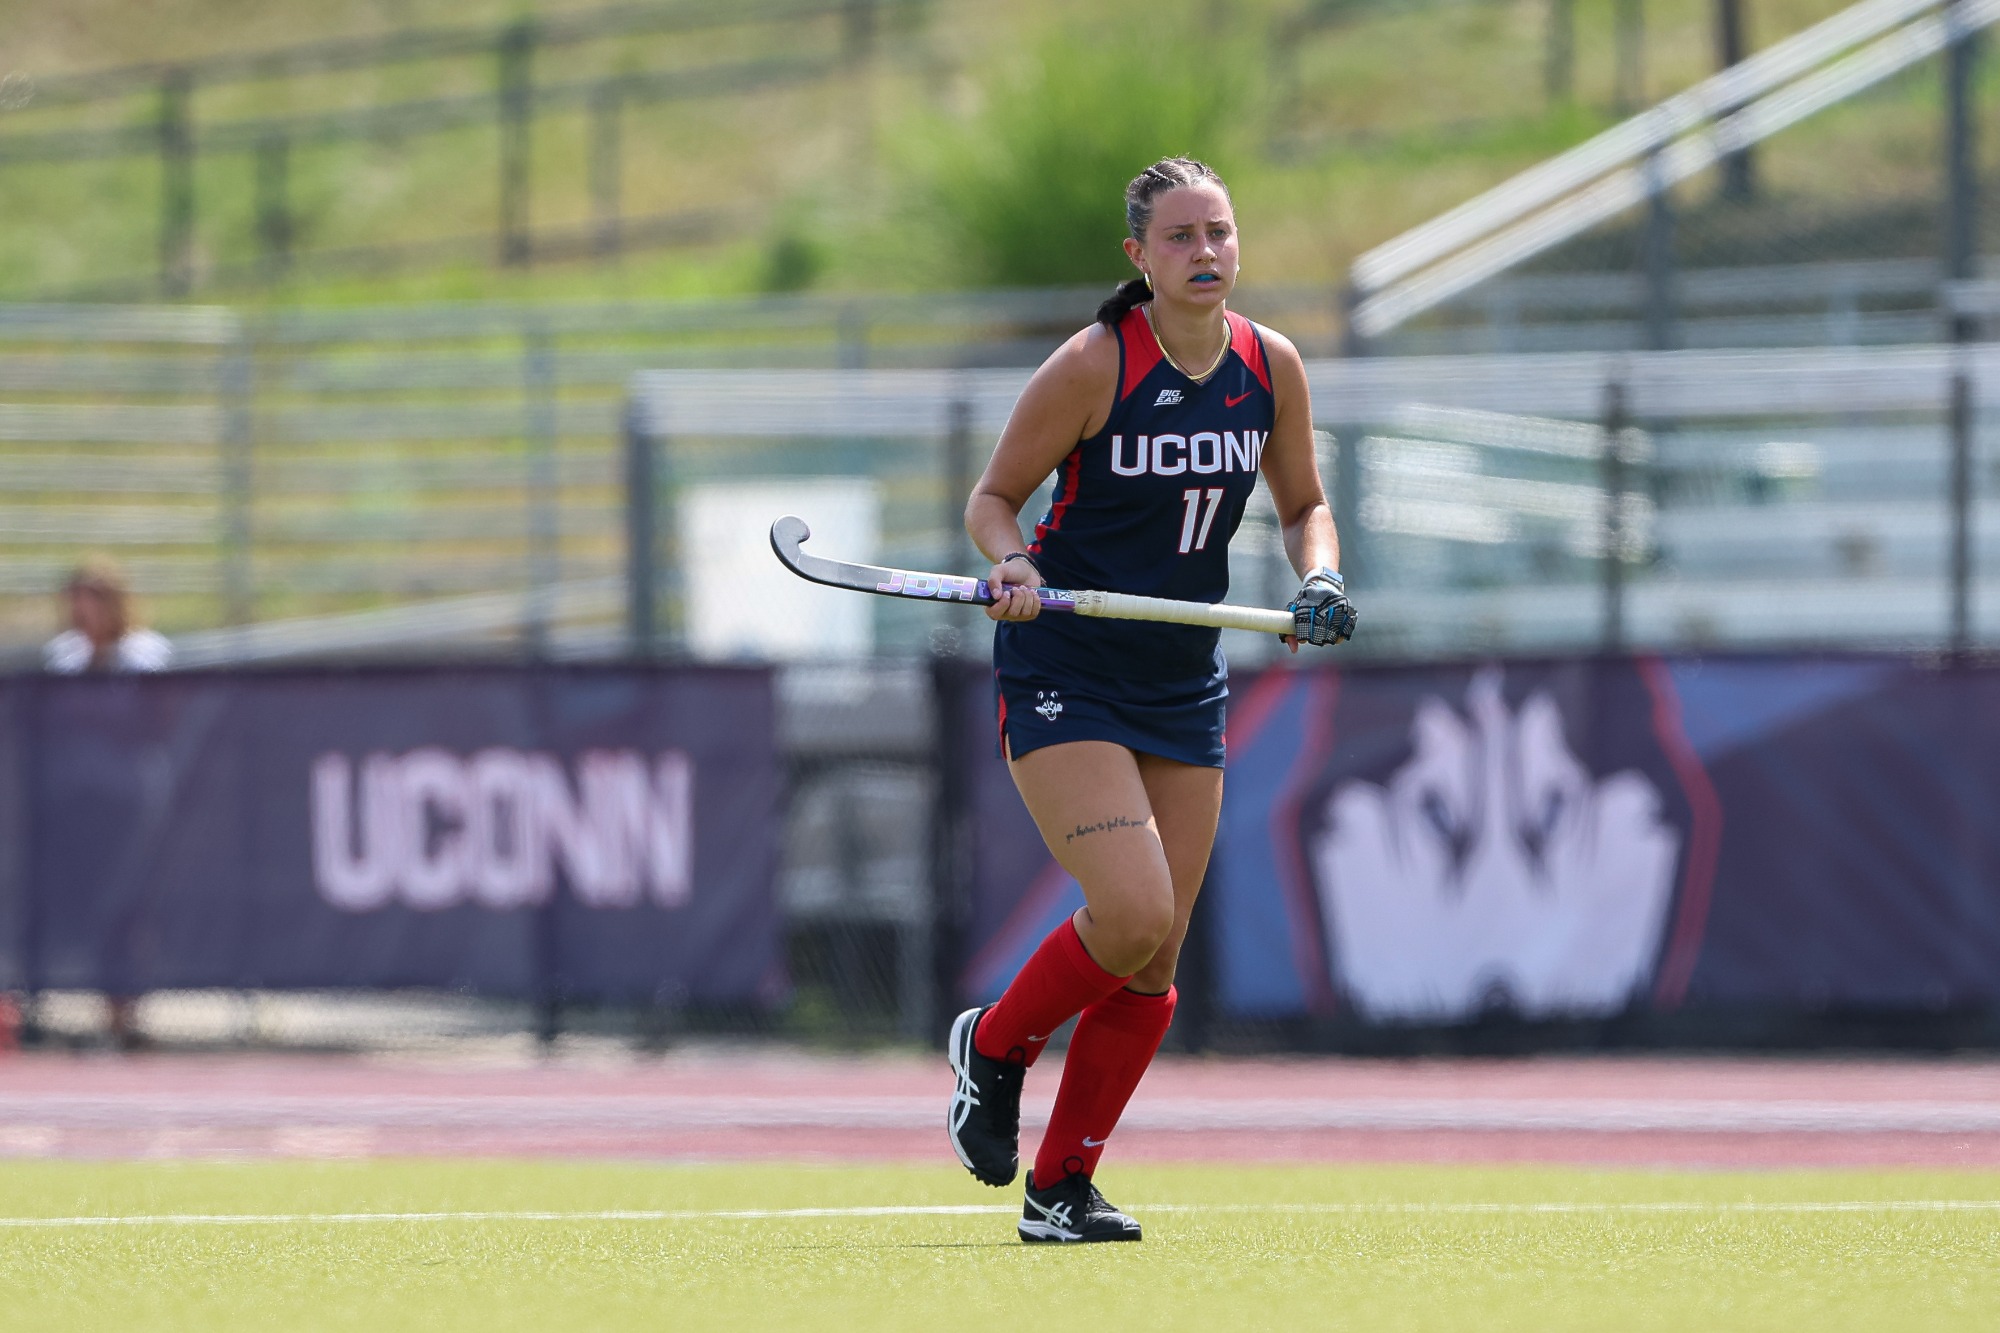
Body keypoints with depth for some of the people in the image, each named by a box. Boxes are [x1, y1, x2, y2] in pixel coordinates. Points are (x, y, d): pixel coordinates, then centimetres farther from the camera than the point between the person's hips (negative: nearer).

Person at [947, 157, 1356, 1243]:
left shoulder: (1270, 366, -1)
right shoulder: (1093, 366, -15)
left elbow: (1302, 505, 14)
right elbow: (993, 496, -5)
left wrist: (1319, 579, -6)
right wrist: (1011, 561, -26)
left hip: (1182, 689, 5)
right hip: (1062, 674, -5)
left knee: (1153, 961, 3)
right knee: (1133, 913, -21)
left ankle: (1062, 1187, 16)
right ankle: (995, 1044, 8)